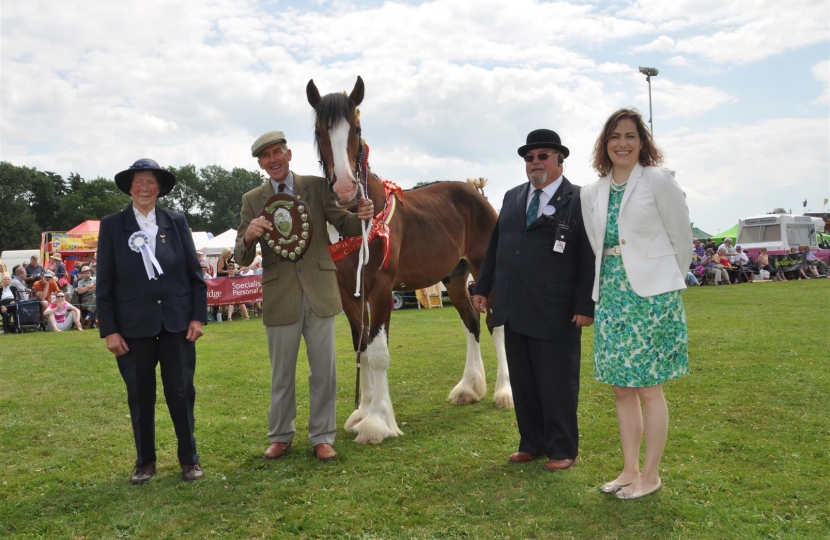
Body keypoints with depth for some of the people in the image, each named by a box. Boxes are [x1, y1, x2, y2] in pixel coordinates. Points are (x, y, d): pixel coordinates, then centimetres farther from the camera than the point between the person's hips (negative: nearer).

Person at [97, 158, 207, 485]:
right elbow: (104, 283, -1)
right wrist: (109, 330, -5)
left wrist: (198, 317, -2)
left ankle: (189, 459, 19)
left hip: (177, 322, 0)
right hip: (133, 326, 0)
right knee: (140, 396, 10)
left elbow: (194, 273, 4)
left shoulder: (176, 222, 3)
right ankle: (145, 461, 25)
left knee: (181, 392, 6)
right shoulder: (112, 226, 0)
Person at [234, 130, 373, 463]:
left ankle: (322, 437, 22)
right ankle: (280, 436, 30)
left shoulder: (317, 187, 2)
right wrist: (249, 236, -23)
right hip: (280, 295, 0)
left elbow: (346, 227, -1)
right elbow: (242, 258, -1)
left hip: (319, 292, 0)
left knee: (324, 370, 7)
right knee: (281, 373, 13)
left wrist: (362, 217, -24)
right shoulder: (253, 200, 3)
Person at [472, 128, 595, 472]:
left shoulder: (579, 201, -4)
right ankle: (531, 444, 27)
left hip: (555, 314, -6)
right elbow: (494, 246, 17)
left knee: (558, 385, 5)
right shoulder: (512, 198, 13)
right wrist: (482, 288, 13)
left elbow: (590, 259, -9)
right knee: (522, 383, 13)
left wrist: (586, 306, -15)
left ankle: (562, 450, 20)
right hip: (514, 311, 6)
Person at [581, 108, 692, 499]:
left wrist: (669, 280, 10)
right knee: (621, 388, 10)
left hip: (652, 294, -5)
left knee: (648, 388, 1)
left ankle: (650, 476, 14)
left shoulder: (658, 181, -6)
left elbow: (682, 237, 0)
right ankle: (629, 470, 22)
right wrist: (606, 287, 14)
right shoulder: (592, 193, 8)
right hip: (611, 294, 5)